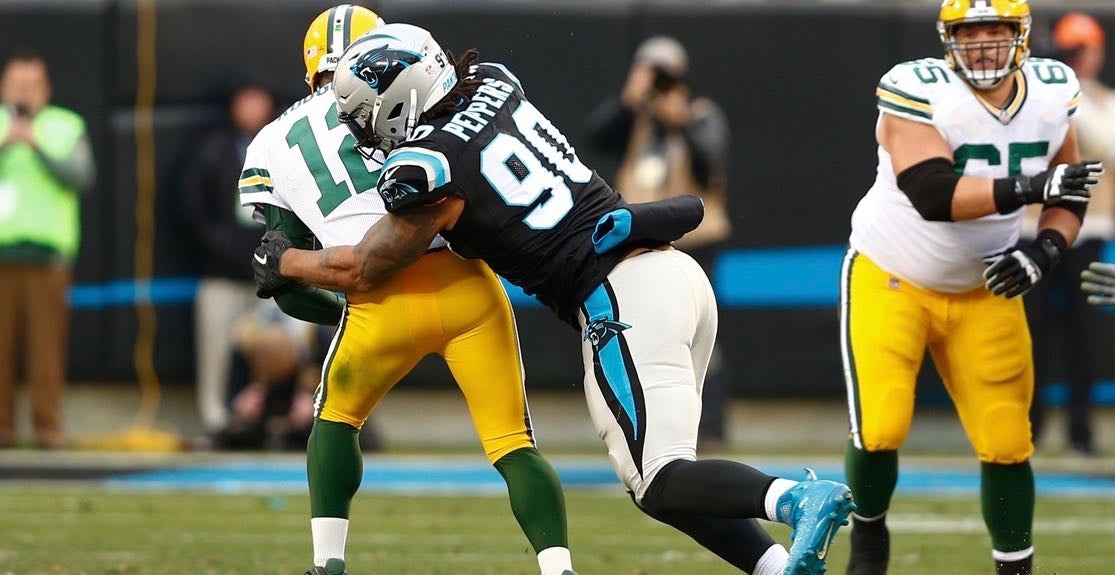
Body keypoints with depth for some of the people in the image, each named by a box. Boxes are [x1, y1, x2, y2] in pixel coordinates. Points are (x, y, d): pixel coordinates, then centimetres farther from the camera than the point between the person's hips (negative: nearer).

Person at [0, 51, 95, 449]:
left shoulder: (67, 128, 10)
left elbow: (81, 177, -4)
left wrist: (38, 147, -15)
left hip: (48, 252, -1)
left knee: (46, 345, -6)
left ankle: (47, 425, -2)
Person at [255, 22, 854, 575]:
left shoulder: (427, 170, -9)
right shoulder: (493, 83, 12)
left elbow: (365, 270, 7)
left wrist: (284, 262, 24)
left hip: (623, 300, -8)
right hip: (679, 274, 8)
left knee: (660, 486, -10)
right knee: (662, 480, 13)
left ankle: (796, 499, -34)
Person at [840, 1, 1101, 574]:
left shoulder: (1053, 93, -7)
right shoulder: (917, 92, -25)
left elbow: (1069, 195, 5)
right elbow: (934, 195, -35)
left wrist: (1044, 251, -14)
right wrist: (1032, 187, -40)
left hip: (984, 291, 4)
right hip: (892, 282, -4)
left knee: (1007, 444, 3)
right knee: (878, 431, -14)